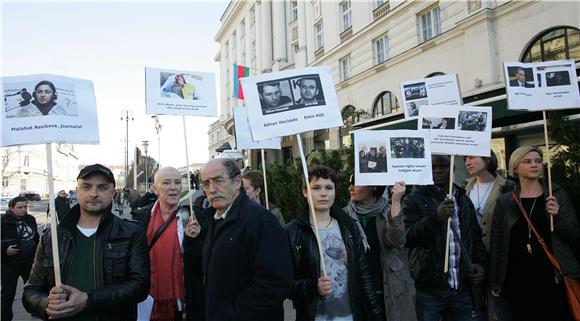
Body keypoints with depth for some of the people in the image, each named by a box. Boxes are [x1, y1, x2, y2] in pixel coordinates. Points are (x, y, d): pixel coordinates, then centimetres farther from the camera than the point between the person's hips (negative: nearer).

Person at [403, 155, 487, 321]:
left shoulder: (464, 200, 12)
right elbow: (406, 238, -16)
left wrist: (481, 263, 4)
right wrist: (435, 217, -25)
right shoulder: (414, 200, -5)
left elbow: (476, 237, 18)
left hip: (463, 288, 4)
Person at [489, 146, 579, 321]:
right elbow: (496, 243, 3)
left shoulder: (557, 195, 4)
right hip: (517, 279, 0)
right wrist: (494, 282, 2)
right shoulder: (504, 201, 2)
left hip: (552, 277, 0)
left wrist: (557, 216, -17)